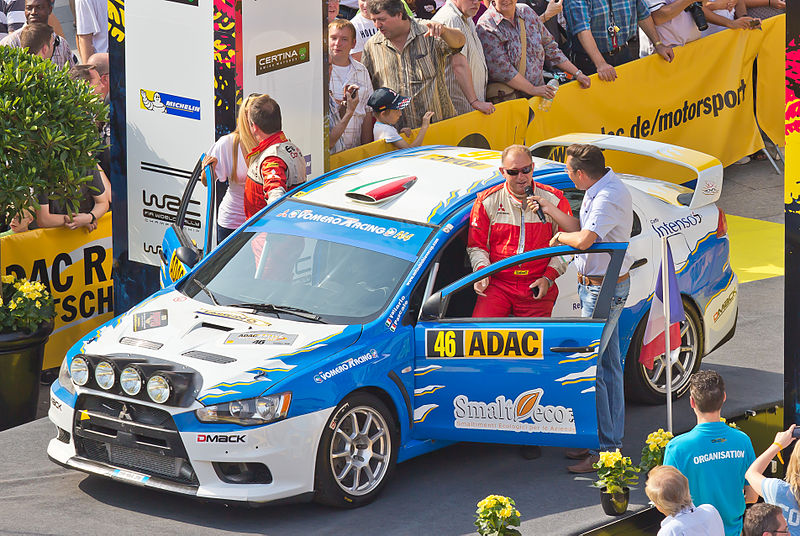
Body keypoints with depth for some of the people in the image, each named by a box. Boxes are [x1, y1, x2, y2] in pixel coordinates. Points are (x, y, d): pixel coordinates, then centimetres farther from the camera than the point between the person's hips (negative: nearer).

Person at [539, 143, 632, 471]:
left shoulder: (609, 198, -25)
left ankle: (604, 449, -4)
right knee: (608, 364, 16)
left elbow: (584, 239, -37)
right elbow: (580, 228, 12)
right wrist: (547, 208, 12)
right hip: (594, 284, 11)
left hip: (605, 289, -11)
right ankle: (612, 440, 25)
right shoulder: (599, 190, 8)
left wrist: (560, 237, -17)